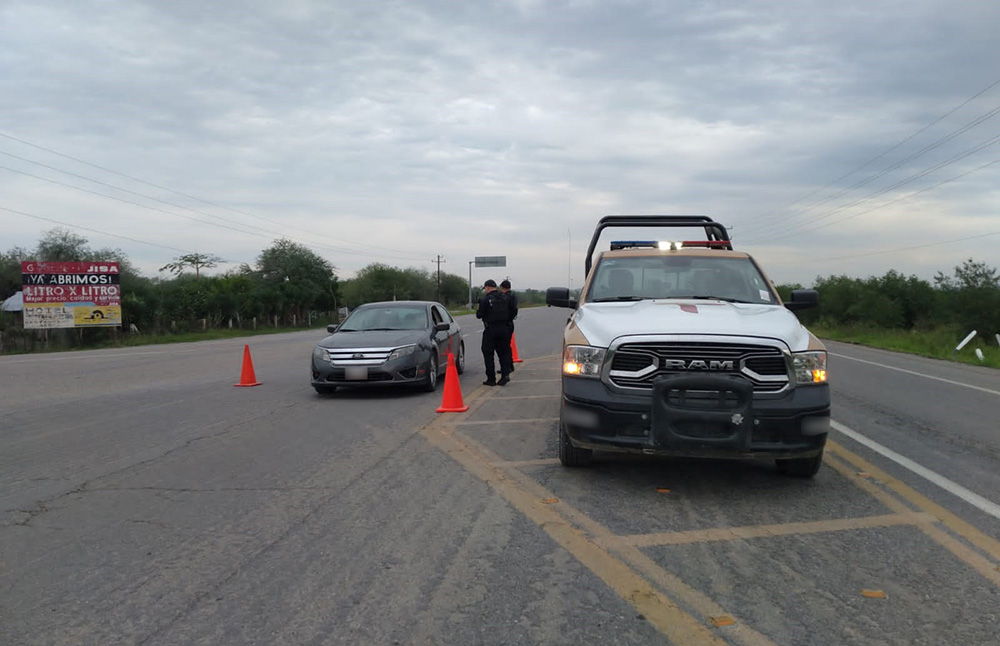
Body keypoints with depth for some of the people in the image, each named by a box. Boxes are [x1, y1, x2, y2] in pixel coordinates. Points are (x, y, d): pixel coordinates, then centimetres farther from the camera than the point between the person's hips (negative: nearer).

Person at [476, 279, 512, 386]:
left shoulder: (485, 299, -12)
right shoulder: (504, 298, 6)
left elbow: (479, 315, -9)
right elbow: (508, 313, 12)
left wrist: (478, 310, 12)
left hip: (491, 329, -5)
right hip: (503, 328, 5)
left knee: (488, 354, 4)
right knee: (503, 352, 13)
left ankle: (491, 379, 5)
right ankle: (505, 374, -1)